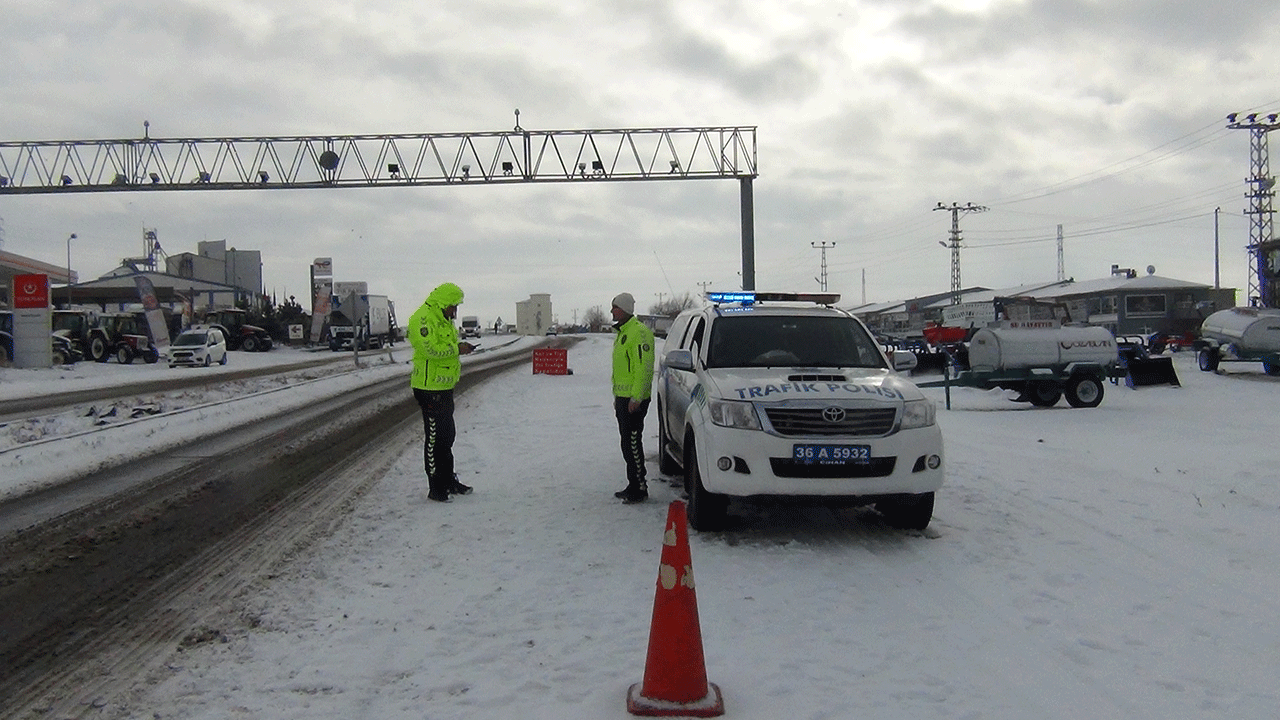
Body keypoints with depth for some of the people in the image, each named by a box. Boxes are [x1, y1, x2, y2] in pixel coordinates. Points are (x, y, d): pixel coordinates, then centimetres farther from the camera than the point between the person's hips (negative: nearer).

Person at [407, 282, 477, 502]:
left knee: (447, 435, 18)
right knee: (435, 437, -4)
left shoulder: (443, 319, 17)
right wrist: (457, 349, -16)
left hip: (445, 387, 10)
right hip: (430, 388, -10)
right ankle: (435, 488, 3)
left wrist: (459, 348, 6)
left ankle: (449, 481, 30)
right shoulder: (423, 319, -16)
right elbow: (431, 348, -26)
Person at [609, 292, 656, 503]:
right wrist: (617, 396, 23)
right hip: (623, 397, 11)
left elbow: (644, 368, -21)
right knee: (627, 442, 13)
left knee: (632, 442, -9)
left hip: (634, 399, -11)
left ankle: (639, 488, -4)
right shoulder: (622, 332, 18)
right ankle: (633, 486, 20)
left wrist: (636, 397, -24)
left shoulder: (638, 332, -15)